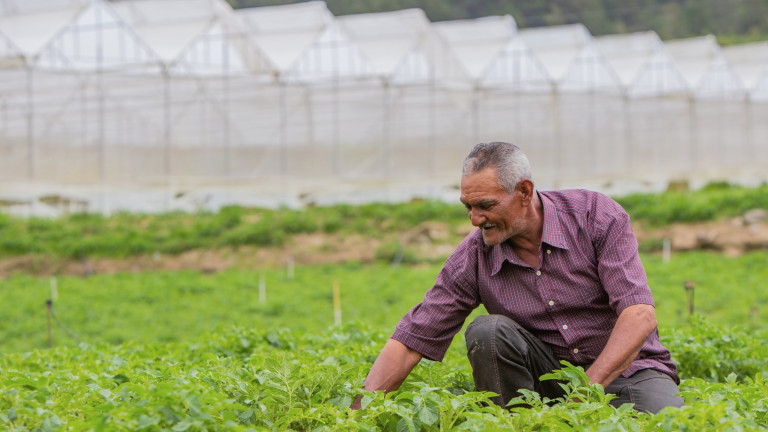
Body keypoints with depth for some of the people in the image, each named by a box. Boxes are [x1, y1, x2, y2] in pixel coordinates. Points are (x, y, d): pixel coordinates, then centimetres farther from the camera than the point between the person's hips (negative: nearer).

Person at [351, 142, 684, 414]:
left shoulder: (597, 216, -14)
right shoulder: (473, 259, -7)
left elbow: (640, 315, -22)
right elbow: (410, 342, -7)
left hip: (625, 367, -2)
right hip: (551, 376, 3)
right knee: (487, 332, -26)